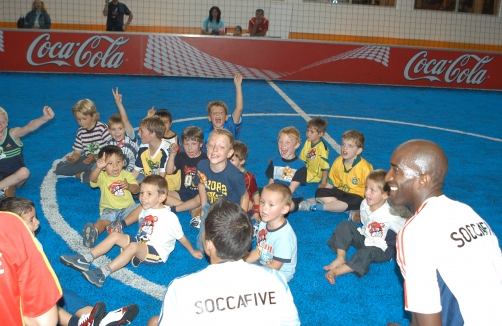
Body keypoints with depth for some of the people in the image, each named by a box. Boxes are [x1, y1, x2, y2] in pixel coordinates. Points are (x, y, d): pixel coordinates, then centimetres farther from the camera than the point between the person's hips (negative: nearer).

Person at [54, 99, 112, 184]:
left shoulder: (102, 128, -12)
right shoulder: (80, 132, 4)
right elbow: (77, 152, 6)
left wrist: (95, 157, -24)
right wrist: (73, 158, -19)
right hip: (87, 160, 6)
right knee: (59, 168, -4)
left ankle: (80, 175, -9)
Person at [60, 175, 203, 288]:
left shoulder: (170, 217, -14)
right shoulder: (145, 209, 7)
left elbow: (181, 236, -5)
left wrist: (193, 252, 1)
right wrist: (121, 224, 15)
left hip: (157, 253, -8)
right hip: (140, 244, 8)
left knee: (133, 246, -35)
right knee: (114, 235, -4)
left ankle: (104, 272, -43)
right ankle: (85, 260, -12)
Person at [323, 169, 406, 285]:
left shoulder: (390, 216, -28)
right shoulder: (364, 204, -8)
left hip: (381, 249, -7)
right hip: (364, 238, 7)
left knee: (367, 253, -37)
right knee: (345, 225, -11)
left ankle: (337, 271, -42)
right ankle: (340, 258, -17)